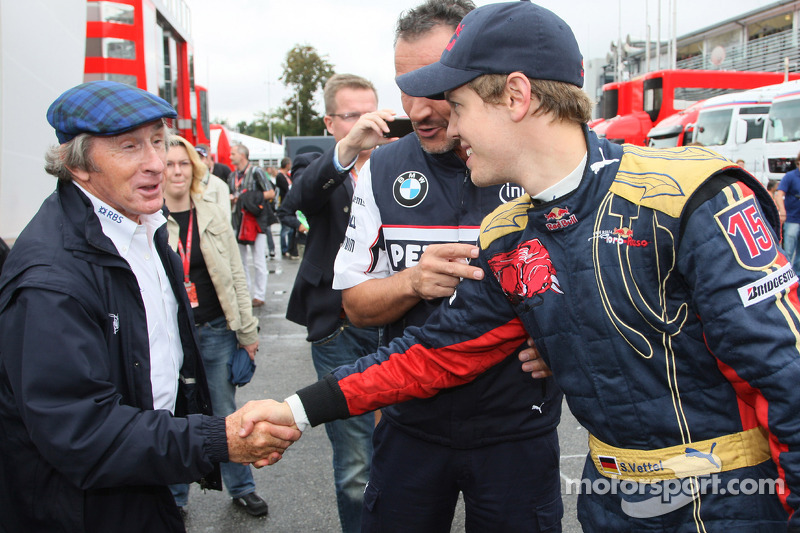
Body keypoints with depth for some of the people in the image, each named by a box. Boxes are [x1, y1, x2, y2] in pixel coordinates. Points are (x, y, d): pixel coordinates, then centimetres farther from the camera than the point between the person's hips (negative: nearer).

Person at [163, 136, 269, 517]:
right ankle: (174, 496, 32)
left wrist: (247, 331, 5)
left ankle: (242, 488, 30)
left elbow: (236, 277, 6)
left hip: (217, 331, 2)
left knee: (226, 414, 13)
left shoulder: (213, 214, 3)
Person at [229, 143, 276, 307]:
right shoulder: (232, 176, 14)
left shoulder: (256, 172, -5)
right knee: (240, 260, 10)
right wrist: (231, 198, 1)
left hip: (257, 221, -7)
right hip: (239, 222, 7)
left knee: (258, 261, -2)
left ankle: (259, 296, 4)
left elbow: (271, 193, -7)